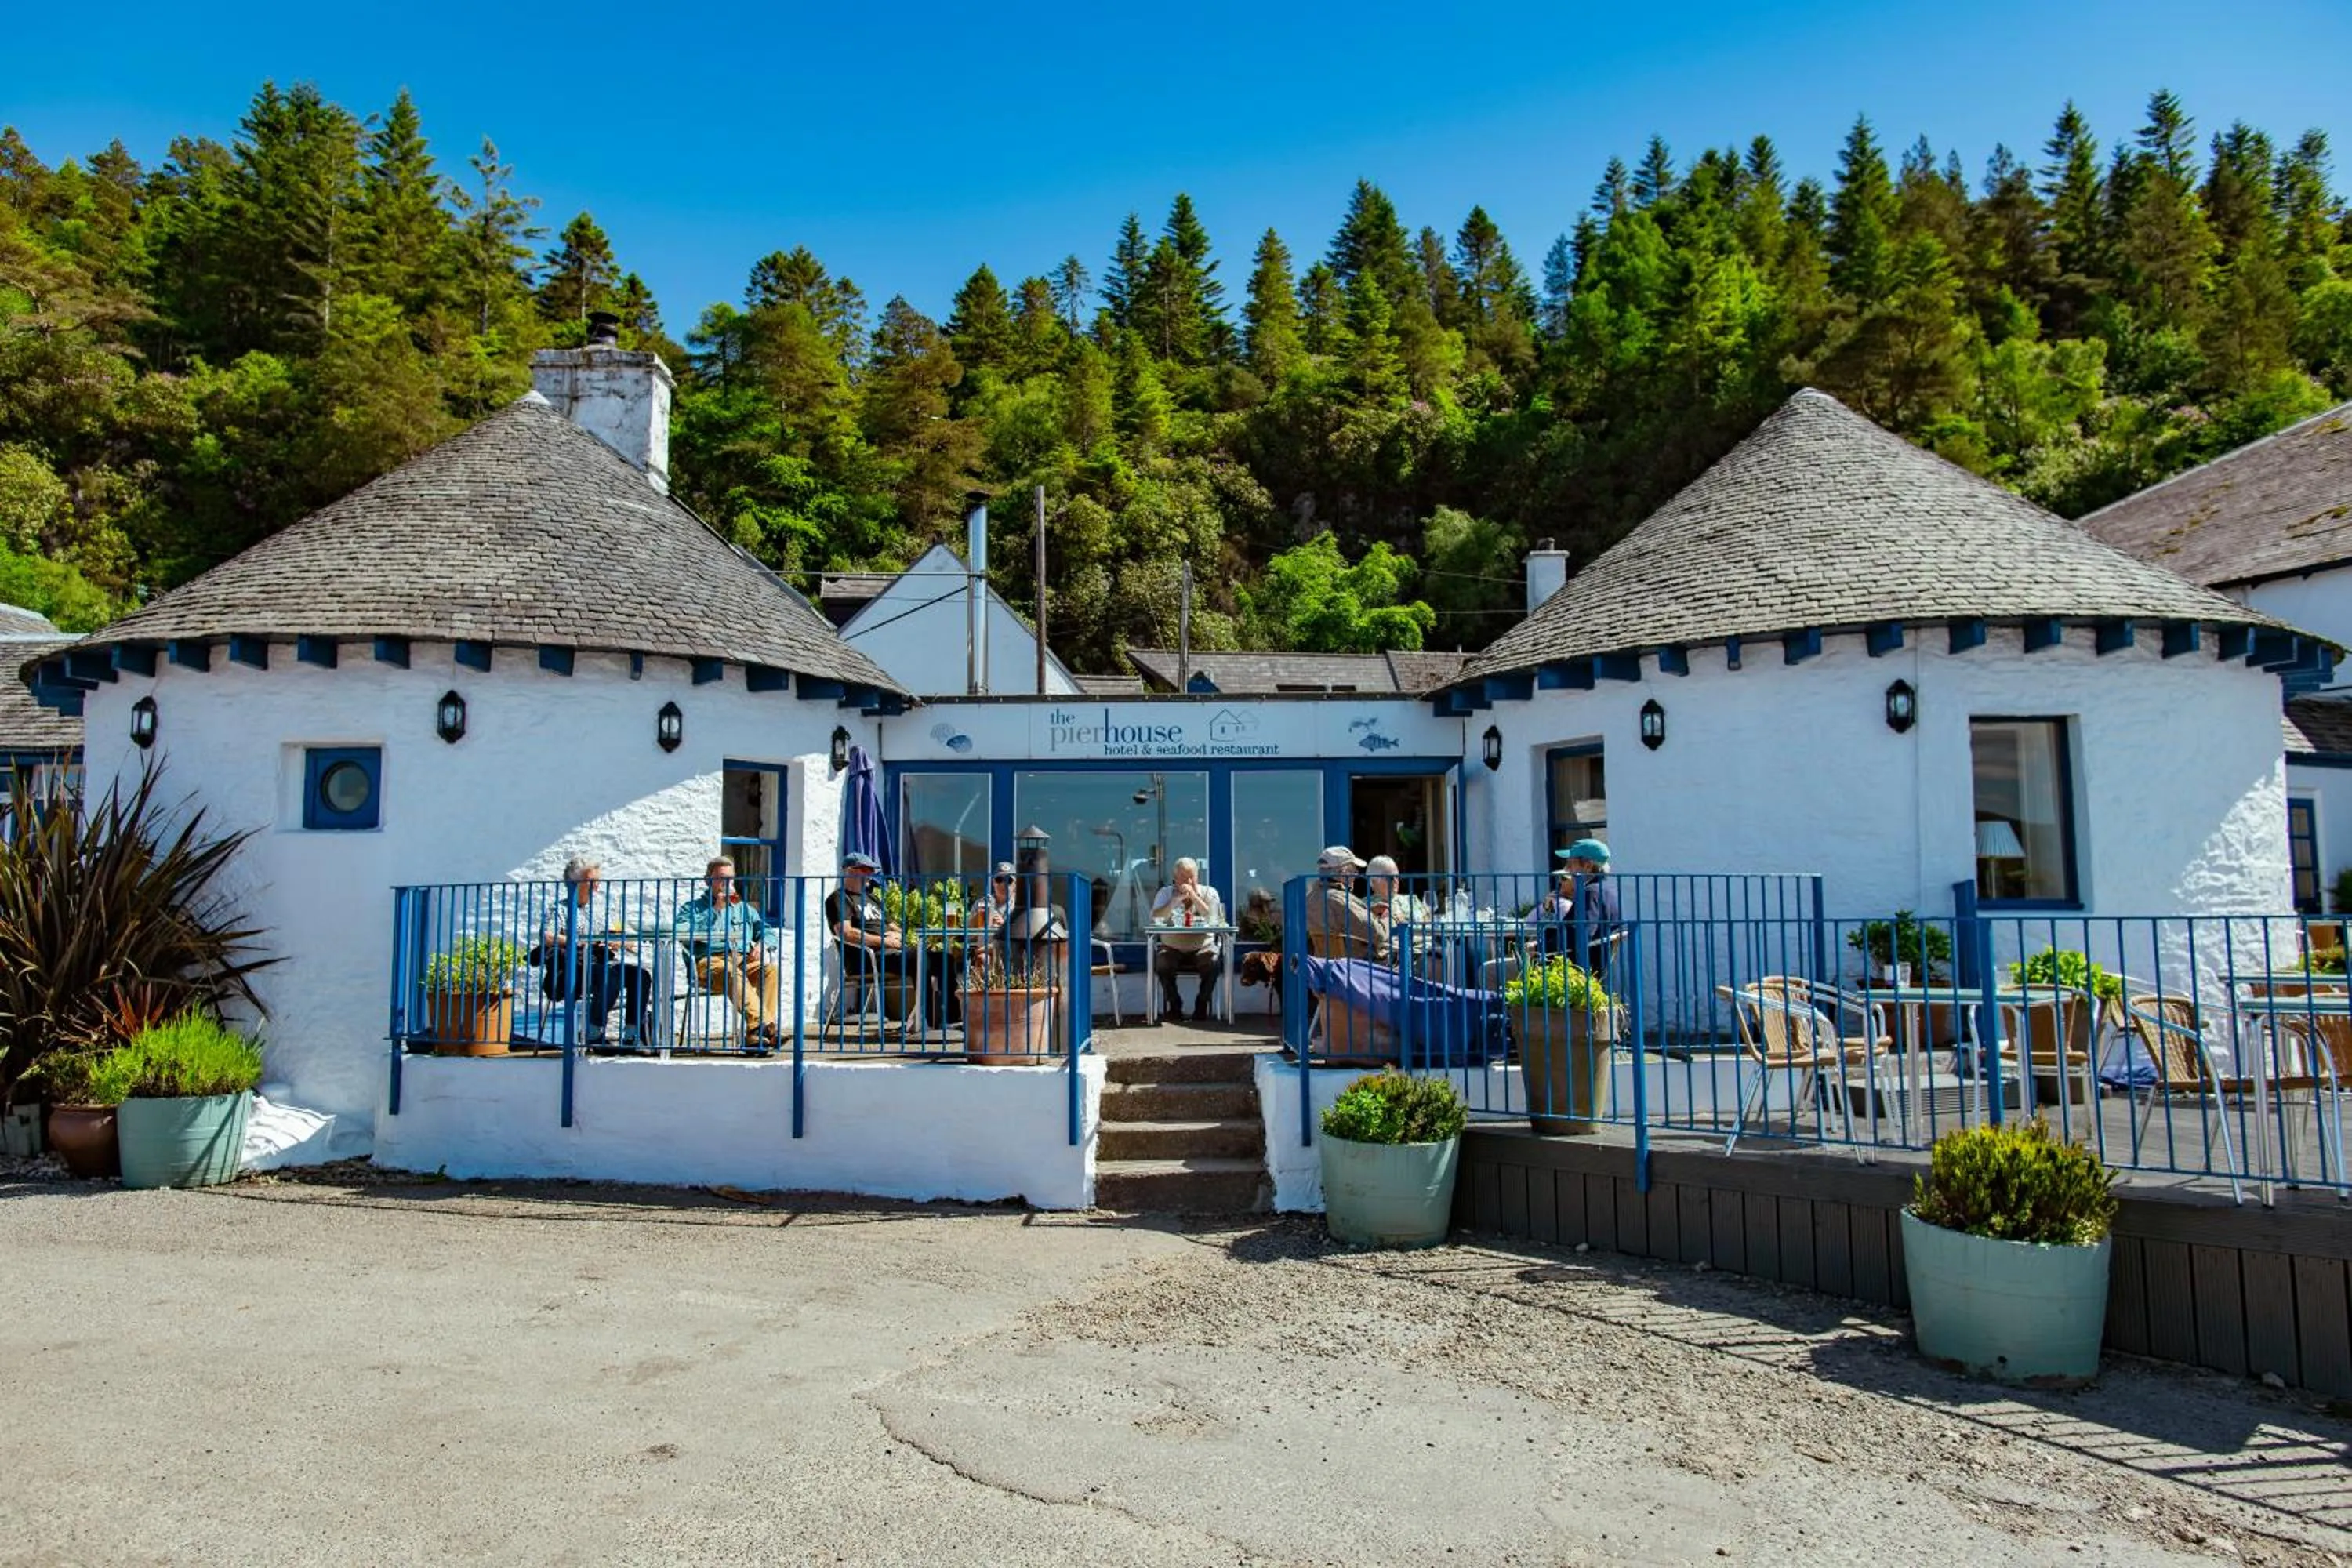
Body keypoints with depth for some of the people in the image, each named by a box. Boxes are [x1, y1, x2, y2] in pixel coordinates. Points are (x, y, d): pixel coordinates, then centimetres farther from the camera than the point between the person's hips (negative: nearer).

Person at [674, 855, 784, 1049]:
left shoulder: (743, 908, 31)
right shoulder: (693, 908, 18)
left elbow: (765, 930, 24)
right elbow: (685, 935, -3)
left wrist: (761, 945, 0)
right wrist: (716, 910, -4)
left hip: (744, 960, 4)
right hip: (710, 961, -4)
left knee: (771, 971, -29)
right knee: (732, 974, -40)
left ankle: (758, 1035, -40)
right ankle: (765, 1025, -54)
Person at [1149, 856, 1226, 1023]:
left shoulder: (1209, 893, 8)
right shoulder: (1165, 893, 9)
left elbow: (1213, 920, -10)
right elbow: (1156, 919, -8)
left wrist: (1194, 897, -15)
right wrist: (1175, 900, -19)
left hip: (1203, 947, 0)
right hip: (1172, 948, 1)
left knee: (1213, 962, -32)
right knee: (1161, 962, -31)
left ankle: (1201, 1006, -10)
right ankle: (1175, 1006, -9)